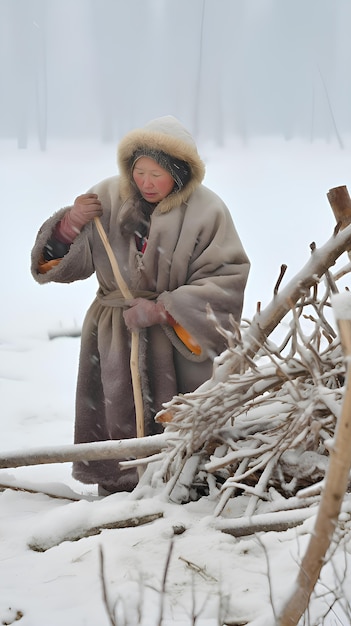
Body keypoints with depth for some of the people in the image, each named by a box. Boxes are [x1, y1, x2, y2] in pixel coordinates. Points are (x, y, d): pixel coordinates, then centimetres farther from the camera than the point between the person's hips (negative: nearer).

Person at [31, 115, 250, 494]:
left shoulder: (206, 211, -10)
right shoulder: (107, 197, -1)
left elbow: (227, 280, -15)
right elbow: (64, 262, 6)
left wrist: (161, 310, -20)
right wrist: (71, 225, -16)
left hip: (177, 344, -3)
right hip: (114, 342, 3)